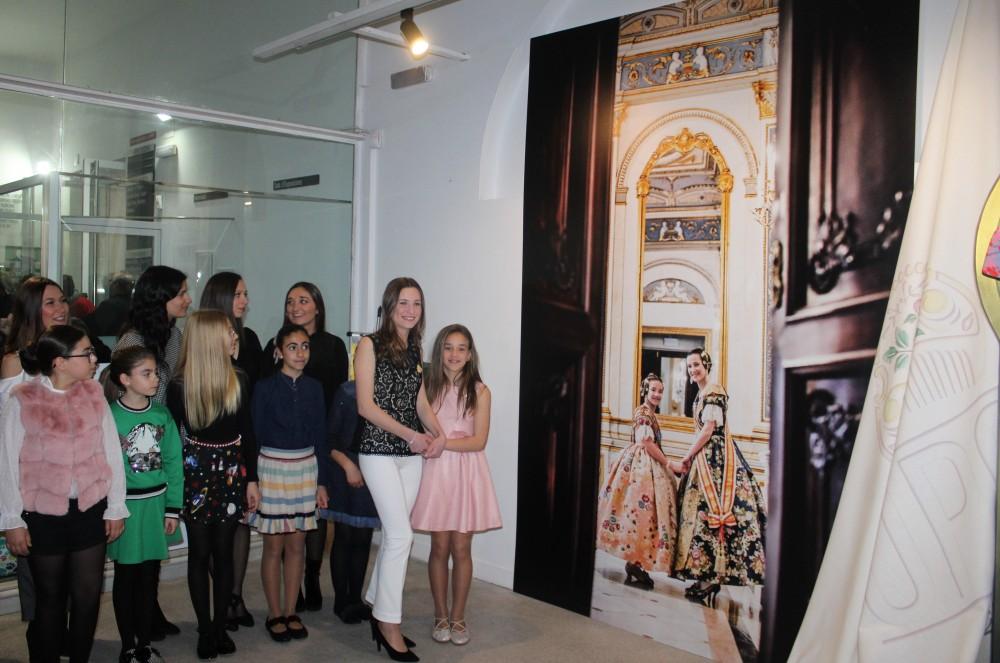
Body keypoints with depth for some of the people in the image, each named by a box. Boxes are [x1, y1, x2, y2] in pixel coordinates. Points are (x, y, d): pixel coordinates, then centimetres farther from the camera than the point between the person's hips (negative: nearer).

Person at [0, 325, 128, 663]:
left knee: (88, 595, 10)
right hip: (43, 514, -2)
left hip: (90, 510, 2)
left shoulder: (93, 392, -3)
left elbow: (112, 452, 1)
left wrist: (116, 507, 3)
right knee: (50, 597, 14)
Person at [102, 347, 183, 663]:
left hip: (156, 503, 3)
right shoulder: (109, 417, -10)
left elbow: (173, 462, 3)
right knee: (126, 578, 9)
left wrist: (172, 508, 1)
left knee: (149, 577, 12)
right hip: (125, 506, -3)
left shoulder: (162, 415, 0)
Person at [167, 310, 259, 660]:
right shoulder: (179, 386, -9)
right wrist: (174, 483, -6)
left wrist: (251, 479, 3)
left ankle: (220, 627, 17)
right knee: (199, 552, 6)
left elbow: (247, 434, 3)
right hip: (194, 473, -2)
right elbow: (170, 437, -5)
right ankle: (205, 629, 15)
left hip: (230, 471, 2)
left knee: (223, 551, 7)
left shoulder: (239, 381, -3)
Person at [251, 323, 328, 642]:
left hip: (306, 468, 3)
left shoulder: (314, 387, 3)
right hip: (273, 467, -3)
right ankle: (274, 614, 17)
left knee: (297, 544, 8)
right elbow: (255, 435, -5)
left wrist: (321, 481, 7)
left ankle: (291, 612, 20)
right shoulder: (266, 387, -6)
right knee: (274, 546, 4)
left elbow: (320, 435, 7)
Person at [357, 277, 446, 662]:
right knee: (401, 535, -9)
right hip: (379, 450, -6)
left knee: (394, 535, 10)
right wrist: (411, 435, -14)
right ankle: (389, 623, 3)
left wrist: (438, 435, -6)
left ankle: (378, 608, 25)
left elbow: (420, 402, 12)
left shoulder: (415, 351, 14)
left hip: (412, 454, 6)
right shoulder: (370, 345, -4)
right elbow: (366, 406, -10)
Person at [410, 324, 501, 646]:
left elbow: (479, 441, -8)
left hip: (467, 472, 0)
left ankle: (458, 617, 19)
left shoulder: (480, 391, -2)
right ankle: (440, 615, 21)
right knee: (439, 547, 6)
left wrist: (443, 442, -17)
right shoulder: (427, 386, 2)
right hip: (436, 471, 1)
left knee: (461, 549, 5)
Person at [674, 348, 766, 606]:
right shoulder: (701, 394, 17)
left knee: (710, 512, -11)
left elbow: (708, 430, -17)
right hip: (706, 457, 10)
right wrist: (692, 456, 14)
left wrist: (687, 457, -10)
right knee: (705, 511, 9)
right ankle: (709, 576, 12)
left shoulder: (712, 392, -12)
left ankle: (712, 576, -9)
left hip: (715, 457, -10)